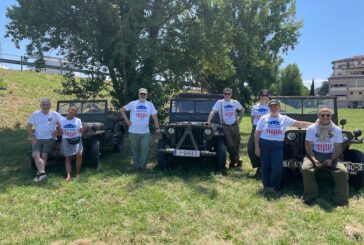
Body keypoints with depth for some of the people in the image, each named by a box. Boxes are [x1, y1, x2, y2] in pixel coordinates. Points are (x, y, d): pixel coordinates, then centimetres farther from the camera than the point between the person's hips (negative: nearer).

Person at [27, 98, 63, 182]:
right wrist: (32, 138, -3)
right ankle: (42, 173, -26)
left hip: (50, 139, -2)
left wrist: (57, 131, -5)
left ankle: (39, 173, -5)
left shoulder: (55, 114, 3)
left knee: (44, 155, -14)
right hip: (37, 139, 2)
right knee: (35, 155, -17)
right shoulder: (35, 114, 7)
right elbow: (28, 127, 6)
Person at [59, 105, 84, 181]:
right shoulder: (62, 120, 3)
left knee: (79, 155, -21)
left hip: (76, 140, -1)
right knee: (67, 158, -1)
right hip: (66, 141, 1)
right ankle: (68, 175, -5)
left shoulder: (78, 120, 1)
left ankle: (77, 173, -6)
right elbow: (60, 132, 6)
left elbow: (81, 132, 4)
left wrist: (82, 129, -12)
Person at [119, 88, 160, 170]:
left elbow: (154, 116, 6)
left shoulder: (150, 104, 7)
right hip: (133, 132, 0)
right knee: (135, 149, 8)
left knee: (145, 149, -5)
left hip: (145, 132, 1)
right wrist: (126, 120, -1)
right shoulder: (133, 103, 3)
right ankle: (137, 166, 22)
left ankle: (142, 166, 10)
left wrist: (157, 127, -2)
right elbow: (122, 110, 9)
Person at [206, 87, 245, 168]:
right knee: (230, 145, -8)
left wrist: (240, 119, 11)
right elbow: (213, 112, -13)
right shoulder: (219, 102, -5)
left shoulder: (235, 102, 4)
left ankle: (234, 160, 27)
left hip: (234, 125, 3)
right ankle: (237, 160, 9)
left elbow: (242, 110, 19)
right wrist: (208, 121, -25)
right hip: (225, 127, -3)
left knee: (236, 144, 9)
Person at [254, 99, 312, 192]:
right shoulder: (264, 118, 1)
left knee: (277, 167, -7)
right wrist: (257, 147, -5)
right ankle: (267, 186, 20)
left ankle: (275, 187, 12)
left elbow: (299, 124, 2)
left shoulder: (284, 119, 4)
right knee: (265, 166, 6)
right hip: (264, 145, 0)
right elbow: (257, 134, 1)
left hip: (278, 146, 0)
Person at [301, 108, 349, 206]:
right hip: (315, 154, -1)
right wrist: (314, 159, -19)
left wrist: (331, 160, -17)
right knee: (305, 169, -29)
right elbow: (308, 146, -4)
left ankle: (341, 200, -8)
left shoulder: (337, 130, -1)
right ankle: (309, 198, -12)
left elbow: (338, 148, 0)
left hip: (331, 156, 1)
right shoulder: (311, 128, -4)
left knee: (343, 172, -24)